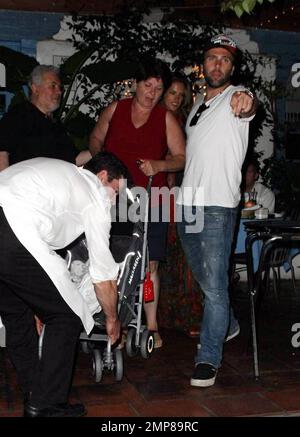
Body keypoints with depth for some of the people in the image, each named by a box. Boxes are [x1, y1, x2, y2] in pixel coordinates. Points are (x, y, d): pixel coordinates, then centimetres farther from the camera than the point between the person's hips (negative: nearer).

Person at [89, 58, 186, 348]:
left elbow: (182, 158, 4)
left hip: (150, 201, -1)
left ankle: (151, 325, 10)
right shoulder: (115, 109, 8)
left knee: (149, 264, 0)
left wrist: (160, 165, -14)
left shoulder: (166, 119, 5)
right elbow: (96, 138, 22)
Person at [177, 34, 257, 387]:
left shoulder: (235, 98, -5)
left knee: (214, 284, -8)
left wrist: (245, 103, -55)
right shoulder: (197, 103, 18)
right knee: (203, 277, 19)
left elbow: (247, 108, -32)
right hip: (187, 204, 8)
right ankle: (227, 326, 41)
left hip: (218, 206, -8)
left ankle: (208, 358, 0)